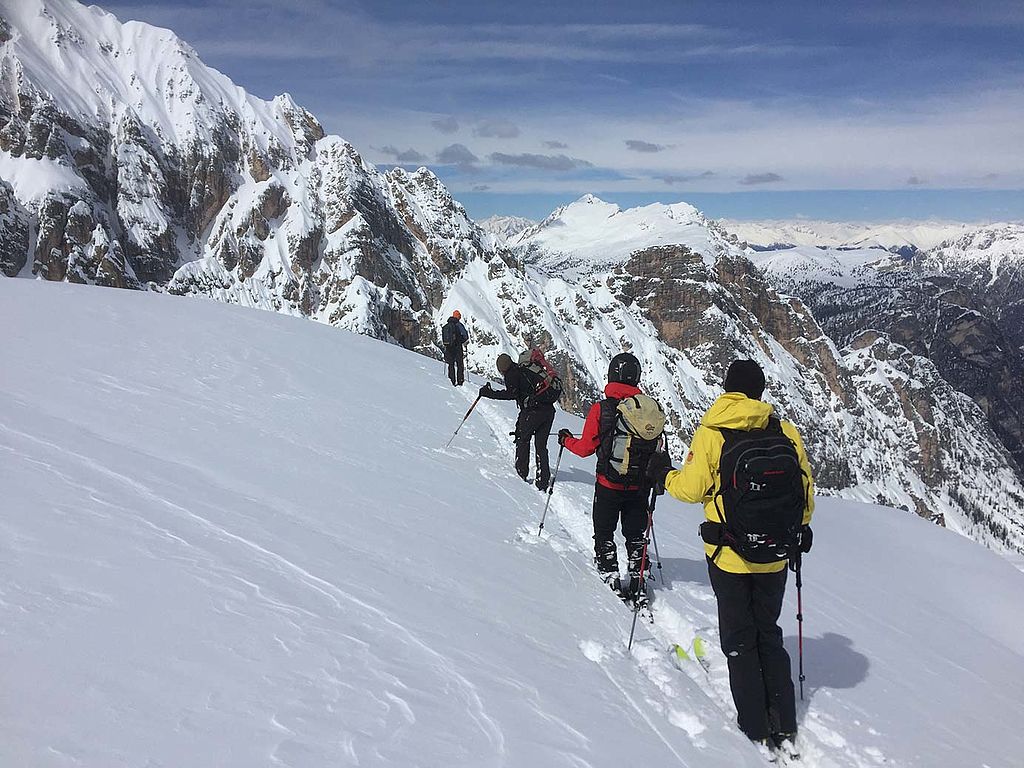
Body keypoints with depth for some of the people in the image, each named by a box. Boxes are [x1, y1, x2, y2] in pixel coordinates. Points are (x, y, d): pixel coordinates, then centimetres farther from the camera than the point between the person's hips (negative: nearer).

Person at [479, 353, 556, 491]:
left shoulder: (512, 374, 2)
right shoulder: (526, 369, 24)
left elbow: (512, 394, -13)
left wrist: (489, 393, -9)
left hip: (532, 411, -7)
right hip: (549, 410, 7)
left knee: (522, 439, 14)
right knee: (541, 446, 12)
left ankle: (522, 473, 15)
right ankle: (543, 481, 9)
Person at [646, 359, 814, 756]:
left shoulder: (711, 433, -13)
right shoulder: (786, 431, -5)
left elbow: (691, 488, -12)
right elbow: (806, 489, 1)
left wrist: (662, 474, 9)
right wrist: (798, 532, 18)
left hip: (730, 555, -3)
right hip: (775, 556, 3)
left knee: (739, 639, 11)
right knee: (769, 634, 20)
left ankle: (756, 728, 16)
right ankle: (785, 727, 24)